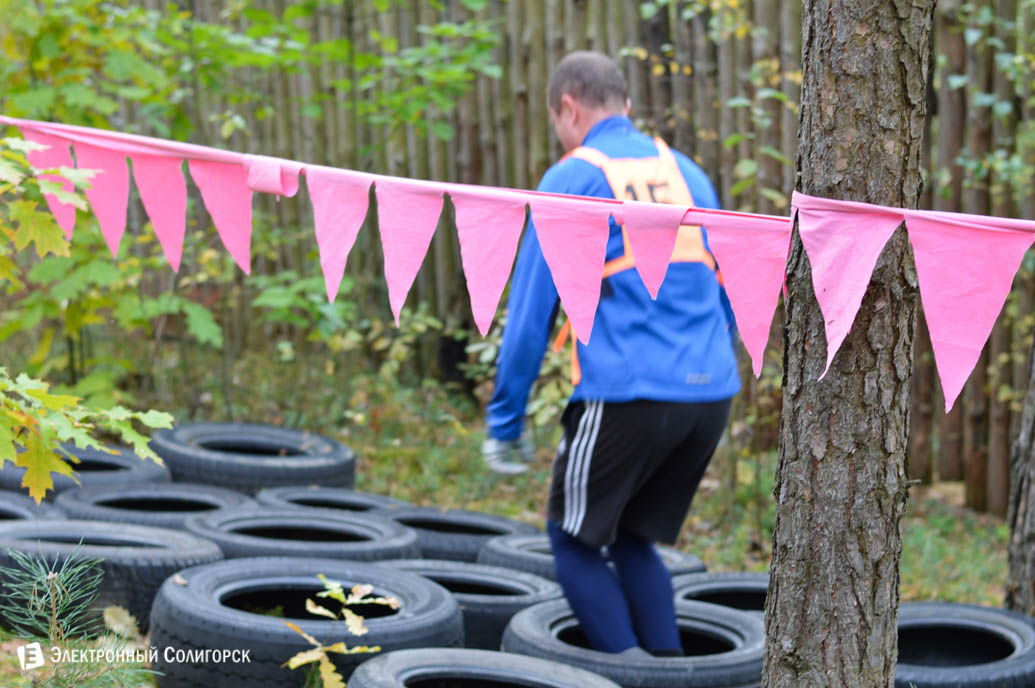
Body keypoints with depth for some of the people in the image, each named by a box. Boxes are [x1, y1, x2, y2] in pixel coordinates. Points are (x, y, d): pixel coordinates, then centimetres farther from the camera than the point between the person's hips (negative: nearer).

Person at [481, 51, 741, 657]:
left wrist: (505, 424, 3)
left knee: (574, 541, 9)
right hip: (712, 392, 6)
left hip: (627, 396, -6)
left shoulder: (571, 180, -1)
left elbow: (532, 313, -3)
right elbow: (727, 299, 21)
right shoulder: (687, 173, 17)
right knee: (633, 539, 20)